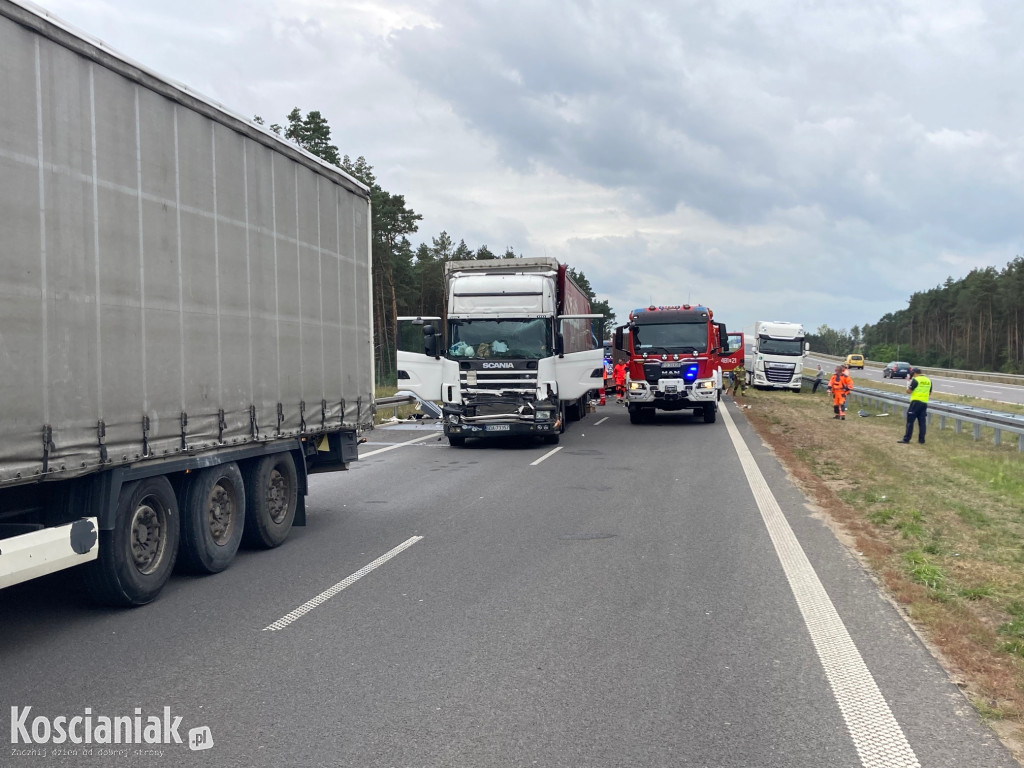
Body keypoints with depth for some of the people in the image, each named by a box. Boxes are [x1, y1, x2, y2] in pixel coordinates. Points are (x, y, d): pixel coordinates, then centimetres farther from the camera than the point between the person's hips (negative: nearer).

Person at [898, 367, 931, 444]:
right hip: (924, 403, 6)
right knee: (922, 422, 8)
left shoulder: (916, 380, -9)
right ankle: (921, 440, 9)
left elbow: (908, 391, -8)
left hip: (916, 402, -6)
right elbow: (930, 394, 18)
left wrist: (908, 382, 5)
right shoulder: (929, 380, 11)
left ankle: (906, 439, -3)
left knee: (910, 421, -2)